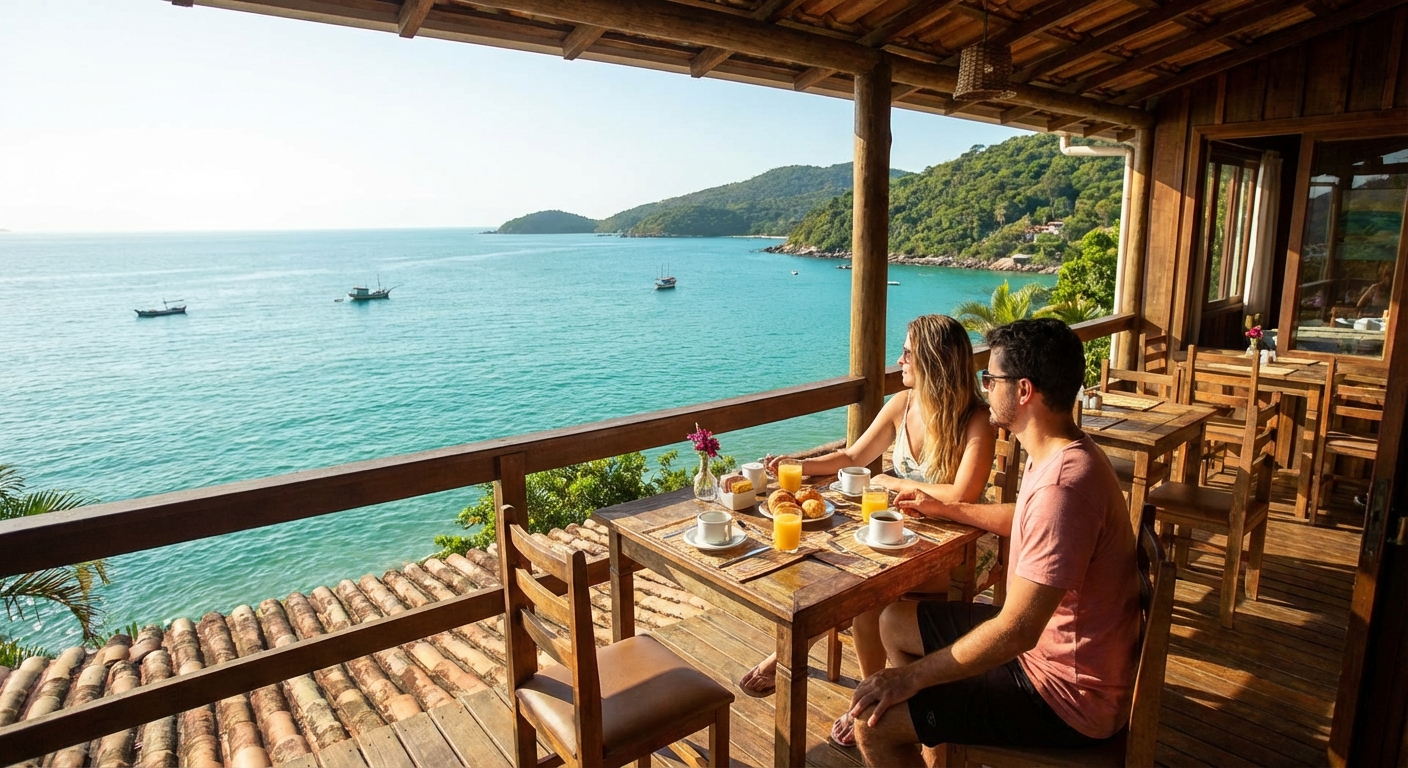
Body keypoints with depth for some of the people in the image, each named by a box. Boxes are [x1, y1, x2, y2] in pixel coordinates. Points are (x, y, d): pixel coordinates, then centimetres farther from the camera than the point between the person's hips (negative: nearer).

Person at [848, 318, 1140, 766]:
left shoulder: (1063, 484, -33)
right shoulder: (1060, 455, 1)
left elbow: (1017, 631, -31)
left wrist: (913, 676, -22)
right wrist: (945, 509, 21)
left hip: (1067, 694, -10)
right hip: (1043, 639, 10)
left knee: (873, 720, -17)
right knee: (895, 622, 16)